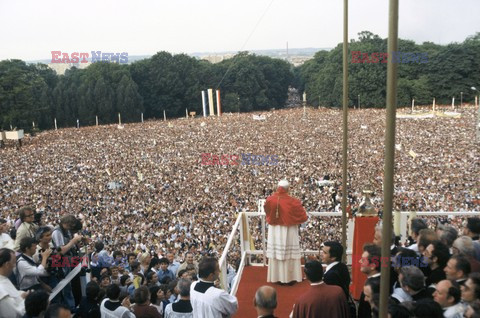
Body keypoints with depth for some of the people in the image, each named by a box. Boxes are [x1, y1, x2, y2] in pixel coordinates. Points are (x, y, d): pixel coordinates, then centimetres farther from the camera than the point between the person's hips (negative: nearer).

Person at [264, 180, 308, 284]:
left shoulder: (270, 200, -10)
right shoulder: (293, 202, -18)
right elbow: (303, 217, -8)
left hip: (274, 231, 3)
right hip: (288, 231, -3)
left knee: (276, 253, 12)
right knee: (289, 254, 9)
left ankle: (277, 277, 20)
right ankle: (290, 277, 16)